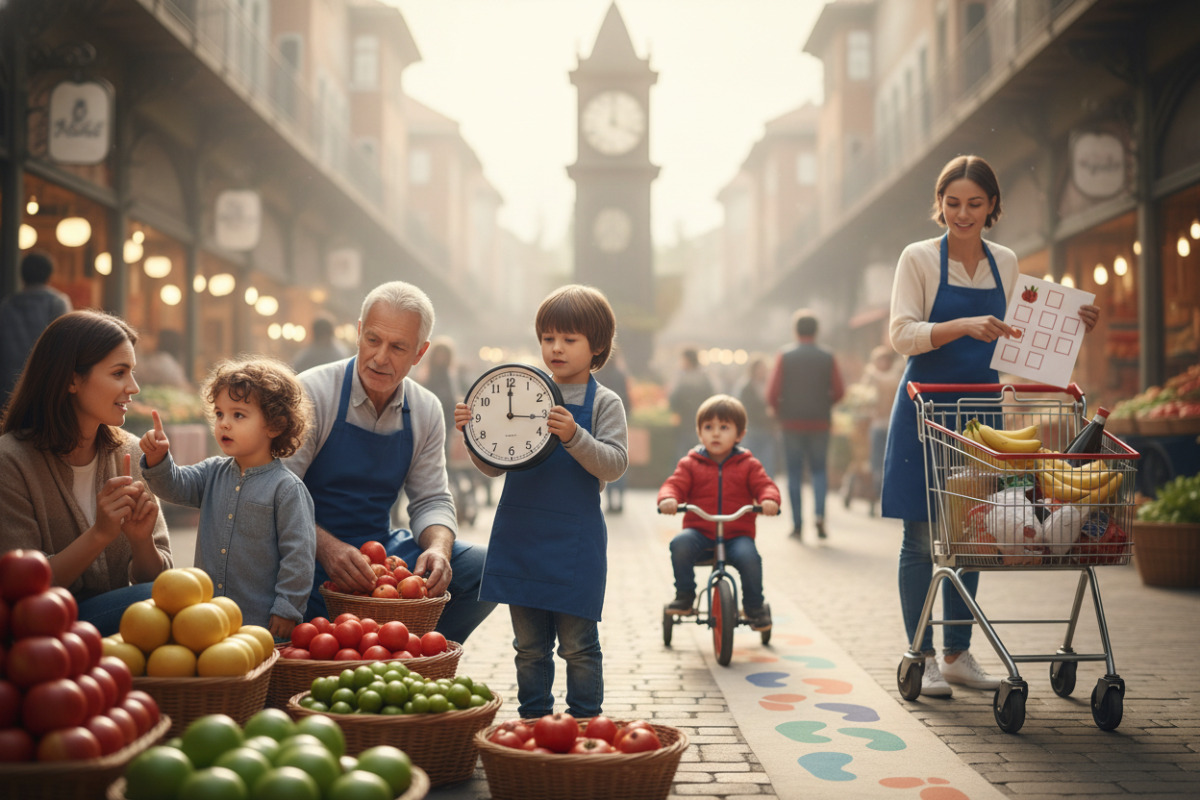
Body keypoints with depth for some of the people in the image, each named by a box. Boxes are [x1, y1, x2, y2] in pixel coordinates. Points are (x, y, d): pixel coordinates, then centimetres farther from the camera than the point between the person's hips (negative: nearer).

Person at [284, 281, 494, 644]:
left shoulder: (425, 411, 4)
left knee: (484, 569, -11)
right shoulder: (311, 392, -12)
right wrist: (326, 547, -32)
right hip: (311, 559, -5)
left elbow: (432, 500, 7)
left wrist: (438, 547, -16)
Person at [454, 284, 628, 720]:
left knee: (578, 644, 3)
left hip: (575, 540, -4)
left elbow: (614, 464, -13)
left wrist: (573, 436, -27)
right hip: (521, 535, 4)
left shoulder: (604, 402, -2)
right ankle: (533, 721, 23)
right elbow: (494, 466, 9)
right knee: (530, 646, 13)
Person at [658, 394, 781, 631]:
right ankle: (684, 597, -13)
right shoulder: (690, 464, 9)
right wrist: (668, 498, -27)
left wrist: (769, 500, -26)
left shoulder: (748, 465, 9)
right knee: (680, 544, -31)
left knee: (749, 557, -31)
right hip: (699, 531, 1)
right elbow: (674, 485, -2)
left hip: (737, 534, -1)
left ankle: (754, 607, -7)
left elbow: (765, 485, -1)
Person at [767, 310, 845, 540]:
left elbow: (772, 393, -8)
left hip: (792, 423, -1)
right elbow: (839, 391, -2)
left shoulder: (785, 357, -4)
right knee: (819, 469, 12)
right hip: (820, 423, 1)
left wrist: (777, 410, 11)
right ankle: (819, 514, -11)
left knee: (794, 473, 6)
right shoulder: (828, 357, 0)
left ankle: (797, 525, 5)